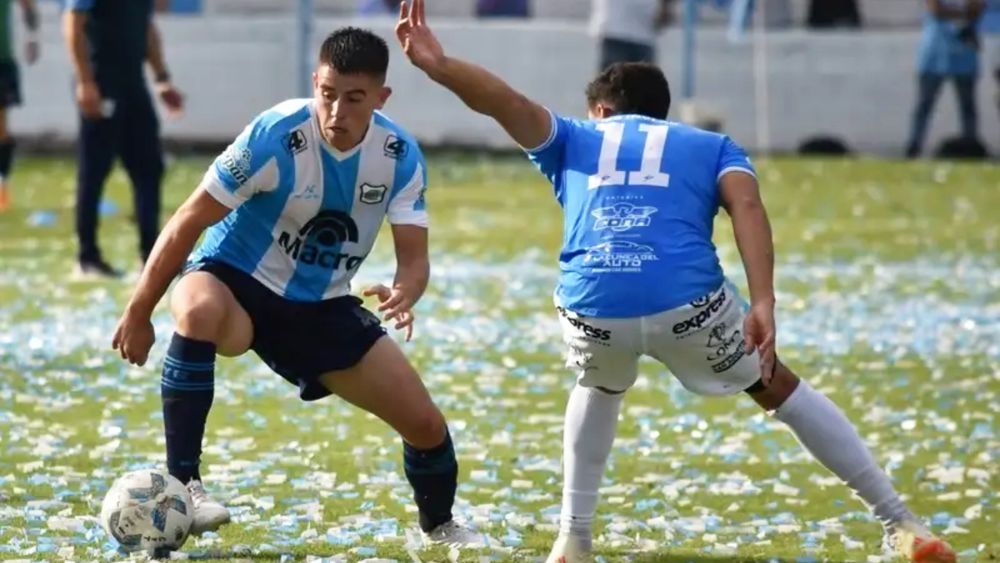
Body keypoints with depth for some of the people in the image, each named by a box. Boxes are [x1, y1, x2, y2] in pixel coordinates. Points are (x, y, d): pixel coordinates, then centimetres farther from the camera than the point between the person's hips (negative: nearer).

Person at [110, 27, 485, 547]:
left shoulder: (400, 157, -11)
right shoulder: (275, 137, -25)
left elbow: (414, 258, -12)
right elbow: (188, 222, -18)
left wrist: (403, 295, -37)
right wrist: (138, 314, -15)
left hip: (322, 306, 4)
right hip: (234, 284, -4)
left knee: (426, 424, 0)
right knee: (199, 311, -42)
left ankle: (440, 525, 33)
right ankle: (180, 483, -34)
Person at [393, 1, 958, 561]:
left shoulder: (575, 138, 29)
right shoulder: (713, 146, 26)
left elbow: (511, 103, 10)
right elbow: (746, 204, 5)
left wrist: (439, 66, 2)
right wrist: (763, 303, -5)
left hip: (593, 305, 1)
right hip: (687, 300, -1)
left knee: (601, 387, 37)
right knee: (780, 389, 23)